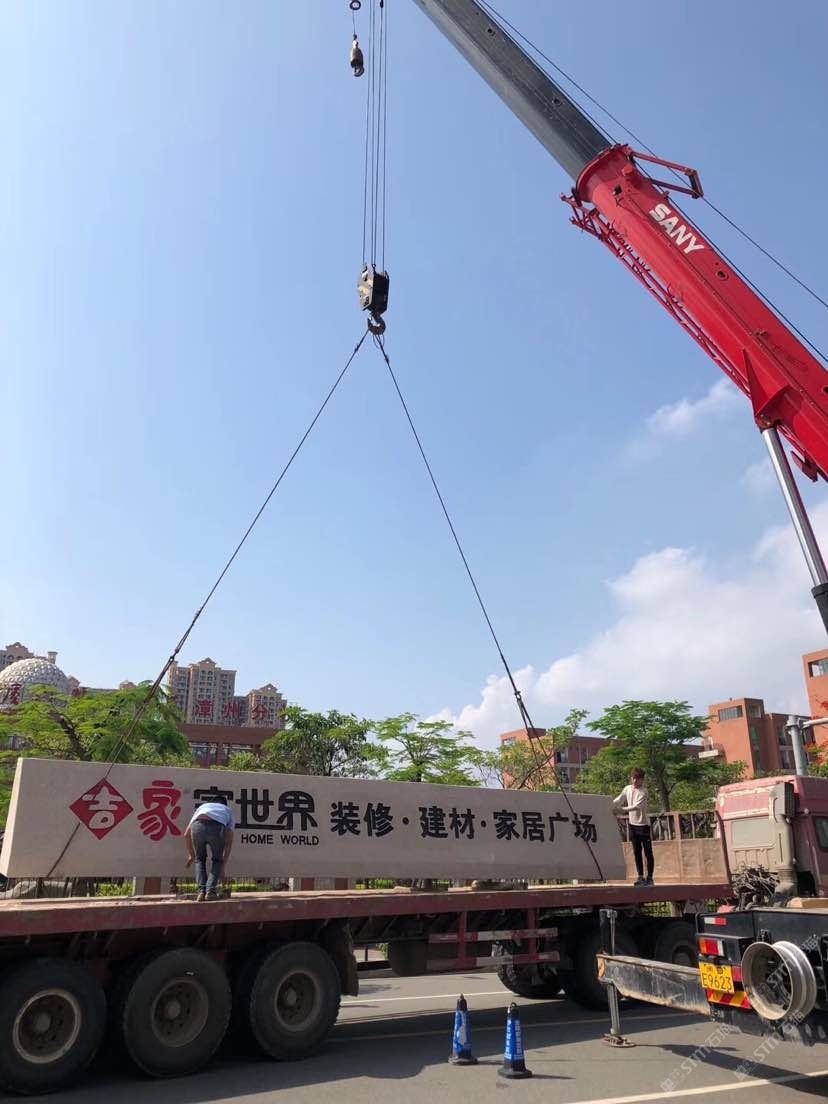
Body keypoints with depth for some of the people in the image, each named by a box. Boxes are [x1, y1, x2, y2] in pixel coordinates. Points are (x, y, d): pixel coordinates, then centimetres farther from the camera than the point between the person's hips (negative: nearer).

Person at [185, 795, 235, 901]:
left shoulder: (202, 806, 42)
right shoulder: (228, 811, 38)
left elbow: (186, 834, 37)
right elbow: (229, 841, 29)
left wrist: (191, 854, 50)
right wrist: (223, 865, 37)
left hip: (197, 826, 1)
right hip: (217, 828, -1)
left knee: (200, 859, 27)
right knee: (217, 860, 24)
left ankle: (201, 891, 13)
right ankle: (210, 891, 9)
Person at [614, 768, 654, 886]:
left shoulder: (643, 791, -14)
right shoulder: (627, 789, 4)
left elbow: (637, 806, -26)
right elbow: (618, 801, 12)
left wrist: (623, 809, -35)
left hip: (643, 824, -6)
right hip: (633, 824, 6)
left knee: (648, 853, 0)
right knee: (636, 852, 9)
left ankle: (649, 877, 6)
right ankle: (640, 877, 14)